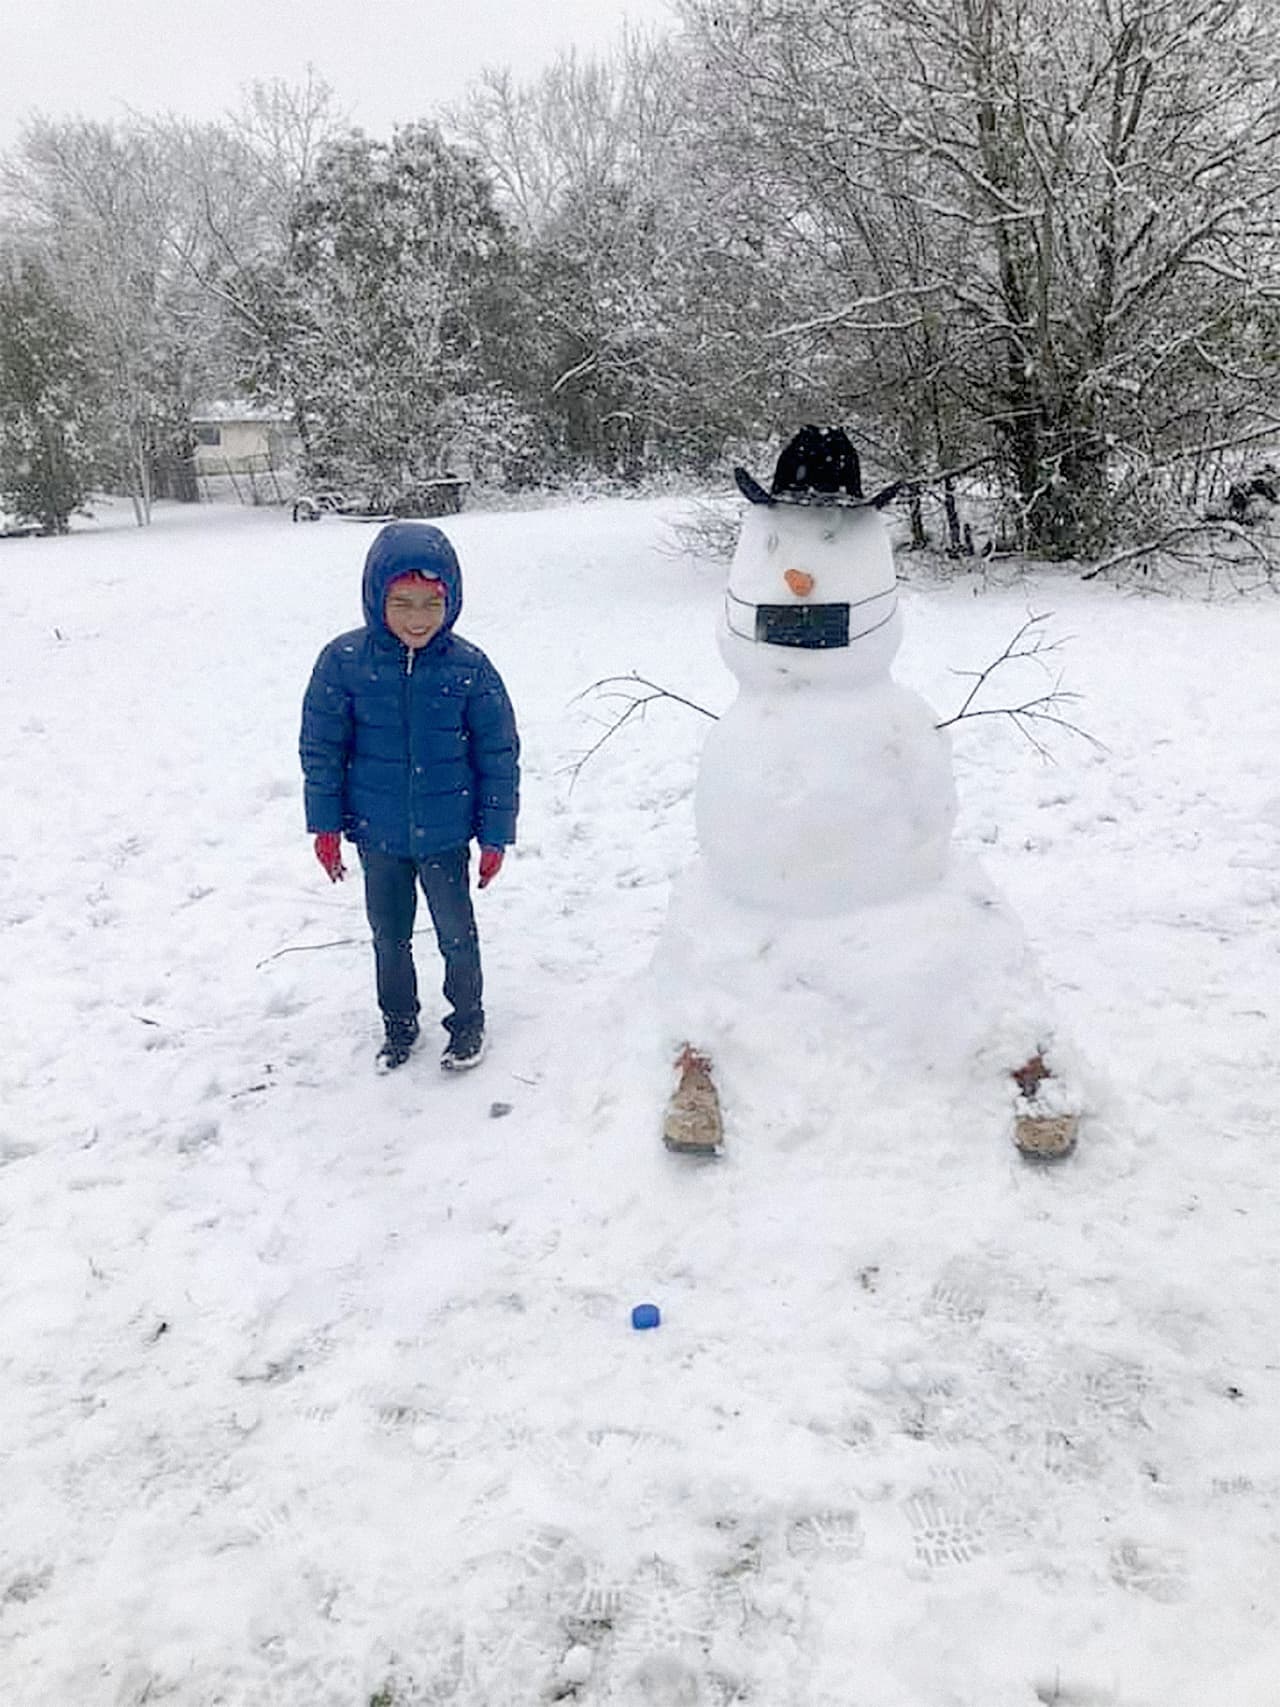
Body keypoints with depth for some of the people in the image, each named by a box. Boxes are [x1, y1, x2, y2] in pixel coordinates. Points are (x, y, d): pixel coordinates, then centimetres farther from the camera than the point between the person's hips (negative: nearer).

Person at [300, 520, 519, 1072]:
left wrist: (495, 835, -2)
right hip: (376, 836, 2)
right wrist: (325, 826, 0)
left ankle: (468, 1019, 36)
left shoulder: (468, 667, -13)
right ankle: (398, 1023, 40)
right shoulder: (344, 660, -12)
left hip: (446, 837, -1)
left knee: (457, 934, 13)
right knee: (389, 936, 18)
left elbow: (499, 755, -5)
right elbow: (320, 748, -2)